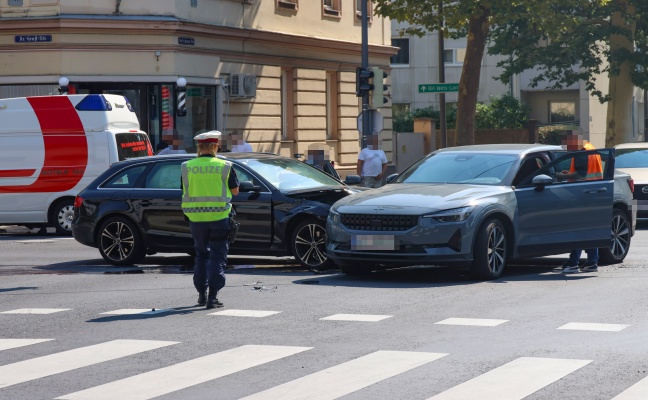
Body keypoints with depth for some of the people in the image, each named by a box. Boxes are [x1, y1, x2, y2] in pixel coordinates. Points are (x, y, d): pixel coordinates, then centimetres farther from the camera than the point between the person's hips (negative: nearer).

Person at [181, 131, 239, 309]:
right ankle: (212, 296, -6)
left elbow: (186, 191, 8)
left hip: (196, 218, 3)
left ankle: (201, 293, 19)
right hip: (219, 217, -3)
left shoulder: (187, 167, -2)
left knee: (201, 255, 18)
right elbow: (235, 191, 3)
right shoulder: (224, 167, -7)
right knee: (218, 257, 2)